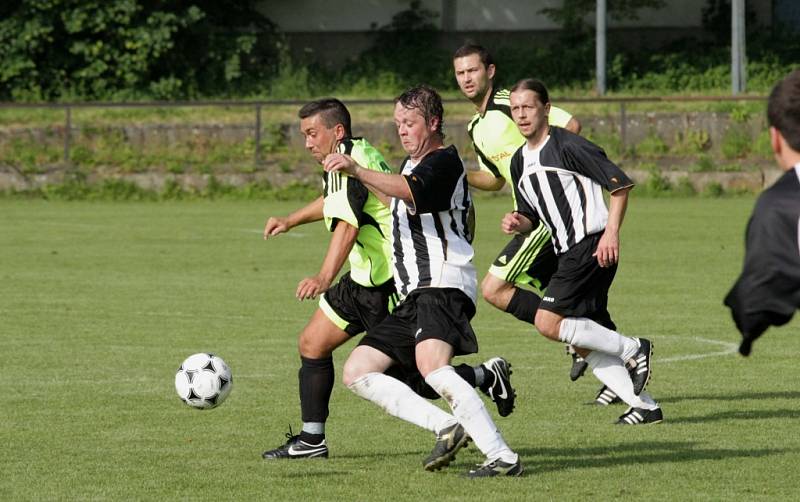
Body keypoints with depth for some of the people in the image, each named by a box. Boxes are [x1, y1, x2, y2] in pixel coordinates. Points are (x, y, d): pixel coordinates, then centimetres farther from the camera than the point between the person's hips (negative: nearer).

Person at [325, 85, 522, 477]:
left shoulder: (444, 161, -8)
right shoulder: (412, 164, 23)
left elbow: (411, 191, -29)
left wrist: (358, 171, -43)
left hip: (442, 285, -11)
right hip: (412, 297, 11)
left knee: (432, 367, -32)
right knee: (357, 373, 4)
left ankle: (502, 456, -32)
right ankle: (448, 427, -4)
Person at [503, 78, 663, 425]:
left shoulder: (567, 145, -9)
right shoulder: (520, 162, 16)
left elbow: (620, 183, -9)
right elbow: (533, 217, 24)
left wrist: (611, 233, -17)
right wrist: (518, 222, 0)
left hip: (591, 246, -9)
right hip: (567, 253, 9)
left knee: (548, 322, -18)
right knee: (585, 341, 4)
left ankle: (633, 349, -6)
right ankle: (645, 405, 8)